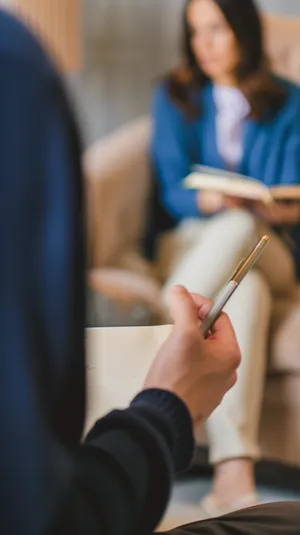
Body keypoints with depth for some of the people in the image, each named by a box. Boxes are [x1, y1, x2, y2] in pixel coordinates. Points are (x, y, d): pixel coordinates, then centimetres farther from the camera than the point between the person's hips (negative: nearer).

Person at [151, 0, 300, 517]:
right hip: (189, 241, 0)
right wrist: (211, 199, -23)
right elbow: (173, 191, 1)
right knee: (244, 290, -38)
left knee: (239, 230, -39)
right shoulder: (174, 96, 13)